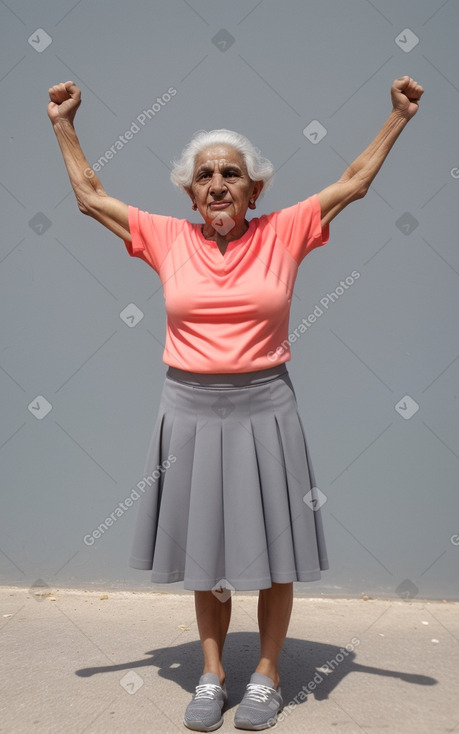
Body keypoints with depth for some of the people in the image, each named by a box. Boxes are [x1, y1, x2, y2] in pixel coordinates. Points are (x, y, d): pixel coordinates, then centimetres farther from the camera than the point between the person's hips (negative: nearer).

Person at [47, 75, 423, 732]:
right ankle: (211, 676, 32)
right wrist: (64, 124, 15)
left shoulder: (282, 234, 0)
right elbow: (91, 196, 12)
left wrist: (398, 116, 7)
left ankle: (267, 676, 29)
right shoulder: (167, 239, 3)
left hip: (264, 409, -1)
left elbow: (353, 183, 6)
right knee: (206, 551, 14)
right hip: (190, 410, 1)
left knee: (273, 553, 9)